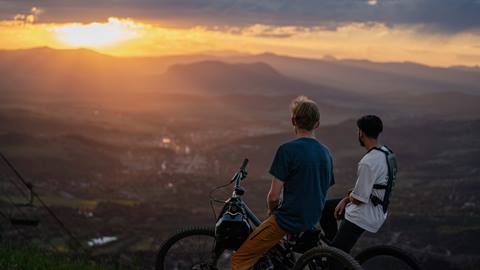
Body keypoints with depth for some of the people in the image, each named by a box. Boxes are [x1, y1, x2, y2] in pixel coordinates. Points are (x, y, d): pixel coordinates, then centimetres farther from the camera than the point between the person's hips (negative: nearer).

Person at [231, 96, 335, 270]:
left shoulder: (287, 150, -16)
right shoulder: (326, 153, 7)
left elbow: (274, 195, -17)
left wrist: (272, 210, 6)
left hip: (288, 220, -8)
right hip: (311, 222, 8)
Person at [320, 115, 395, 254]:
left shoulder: (368, 162, -28)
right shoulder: (385, 152, 4)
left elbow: (358, 199, -24)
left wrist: (349, 196, 0)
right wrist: (346, 199, 5)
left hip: (363, 217, -10)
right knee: (324, 207, 21)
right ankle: (334, 245, 30)